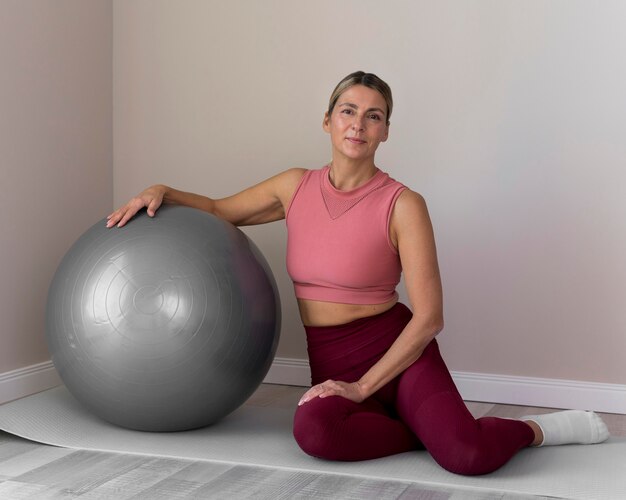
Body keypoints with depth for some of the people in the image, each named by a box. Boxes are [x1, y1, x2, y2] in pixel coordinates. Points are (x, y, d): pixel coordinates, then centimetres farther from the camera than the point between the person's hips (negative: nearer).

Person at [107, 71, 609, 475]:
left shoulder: (403, 205, -10)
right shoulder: (296, 187, 4)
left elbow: (428, 317, -11)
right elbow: (221, 210, 20)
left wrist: (363, 387, -16)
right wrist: (162, 192, 2)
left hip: (396, 351, -3)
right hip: (331, 365, 3)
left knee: (470, 457, -31)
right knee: (314, 430, -35)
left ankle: (531, 429, 5)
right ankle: (429, 430, -7)